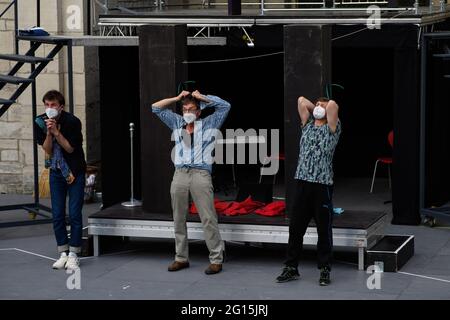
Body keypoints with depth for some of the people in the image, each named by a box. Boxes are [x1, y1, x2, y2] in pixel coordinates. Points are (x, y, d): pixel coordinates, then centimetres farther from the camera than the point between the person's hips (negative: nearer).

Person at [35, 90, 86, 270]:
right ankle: (63, 253, 11)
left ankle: (73, 255, 2)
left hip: (74, 172, -4)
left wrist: (56, 132, -24)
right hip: (56, 172, 4)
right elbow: (47, 150, -6)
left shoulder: (72, 122, -17)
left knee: (75, 214, -5)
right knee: (57, 215, 2)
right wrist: (49, 133, -23)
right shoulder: (40, 122, -6)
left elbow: (70, 148, -14)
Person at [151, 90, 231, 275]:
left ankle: (216, 260, -5)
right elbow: (156, 108, 21)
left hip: (201, 174, -4)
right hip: (180, 174, 4)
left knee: (208, 219, -7)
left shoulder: (209, 124, 10)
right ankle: (181, 258, 17)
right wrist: (177, 98, 15)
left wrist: (202, 98, 7)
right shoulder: (177, 123, 19)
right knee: (178, 219, 8)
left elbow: (225, 106, 4)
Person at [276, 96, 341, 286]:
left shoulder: (331, 129, 3)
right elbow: (301, 100, 11)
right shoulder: (307, 125, 16)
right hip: (302, 182, 4)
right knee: (295, 227, 6)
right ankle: (291, 268, 13)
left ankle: (325, 270, 9)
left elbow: (333, 105, -12)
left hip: (322, 184, -4)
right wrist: (315, 109, 17)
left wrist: (327, 109, 8)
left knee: (324, 230, 2)